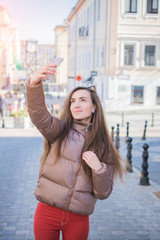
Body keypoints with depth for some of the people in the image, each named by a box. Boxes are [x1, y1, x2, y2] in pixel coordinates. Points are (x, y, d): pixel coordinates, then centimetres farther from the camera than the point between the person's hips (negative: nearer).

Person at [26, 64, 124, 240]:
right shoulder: (60, 130, -1)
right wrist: (34, 83, -40)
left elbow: (103, 193, 1)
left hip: (79, 219, 1)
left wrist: (98, 168, -17)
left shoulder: (103, 146, 2)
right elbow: (39, 115, -23)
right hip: (47, 212, 0)